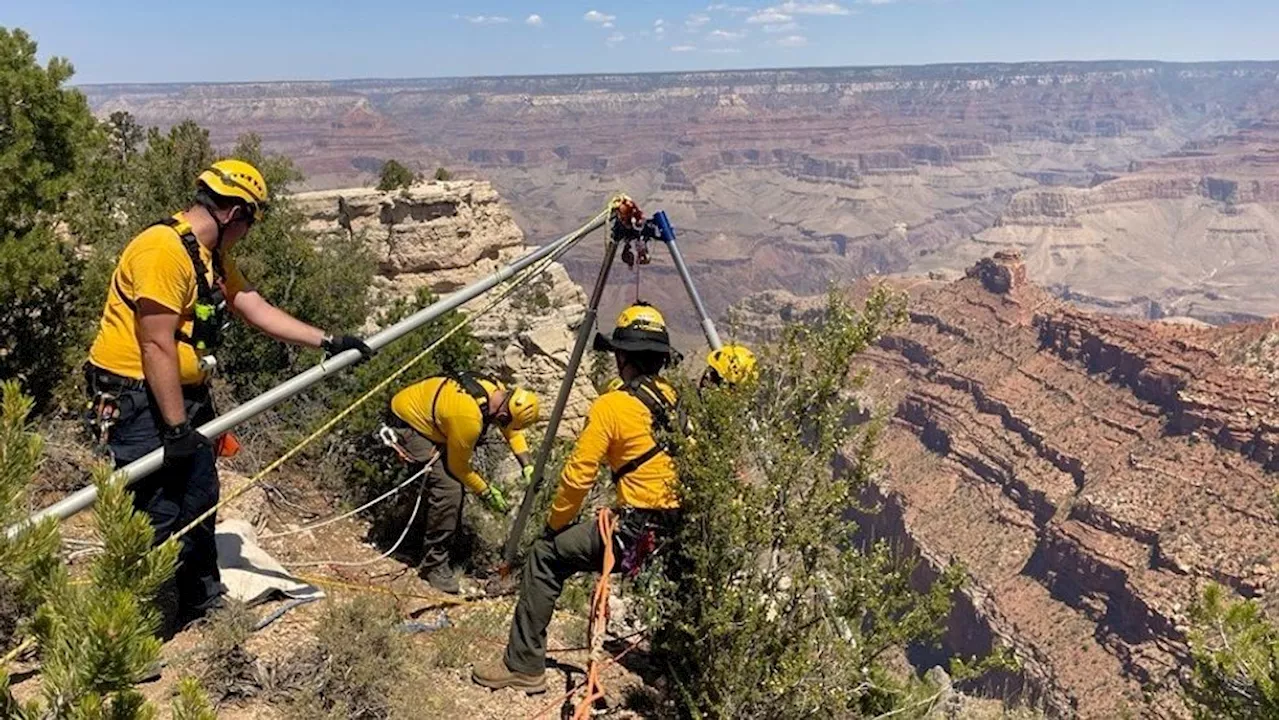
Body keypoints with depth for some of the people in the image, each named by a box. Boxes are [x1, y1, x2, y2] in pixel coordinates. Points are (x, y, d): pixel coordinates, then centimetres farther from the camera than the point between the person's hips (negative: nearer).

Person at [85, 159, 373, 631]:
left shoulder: (213, 256, 11)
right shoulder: (163, 250, -21)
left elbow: (258, 310, 11)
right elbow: (157, 346, -23)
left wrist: (327, 342, 7)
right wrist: (177, 426, -21)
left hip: (186, 396, 10)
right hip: (137, 402, -10)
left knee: (200, 502, 17)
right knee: (158, 516, -3)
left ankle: (204, 601, 33)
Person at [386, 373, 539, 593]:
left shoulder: (497, 391, -13)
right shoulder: (469, 419, -35)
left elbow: (512, 430, 6)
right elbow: (458, 466, -18)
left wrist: (528, 466, -4)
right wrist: (486, 492, -6)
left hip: (423, 410, 10)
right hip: (408, 422, -9)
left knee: (455, 480, 13)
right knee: (448, 489, -18)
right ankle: (433, 563, -5)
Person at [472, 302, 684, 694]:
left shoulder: (611, 407, -9)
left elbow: (578, 476, -9)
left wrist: (555, 524, 8)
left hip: (634, 532, -7)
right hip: (682, 534, 7)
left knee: (546, 556, 8)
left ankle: (523, 665, 10)